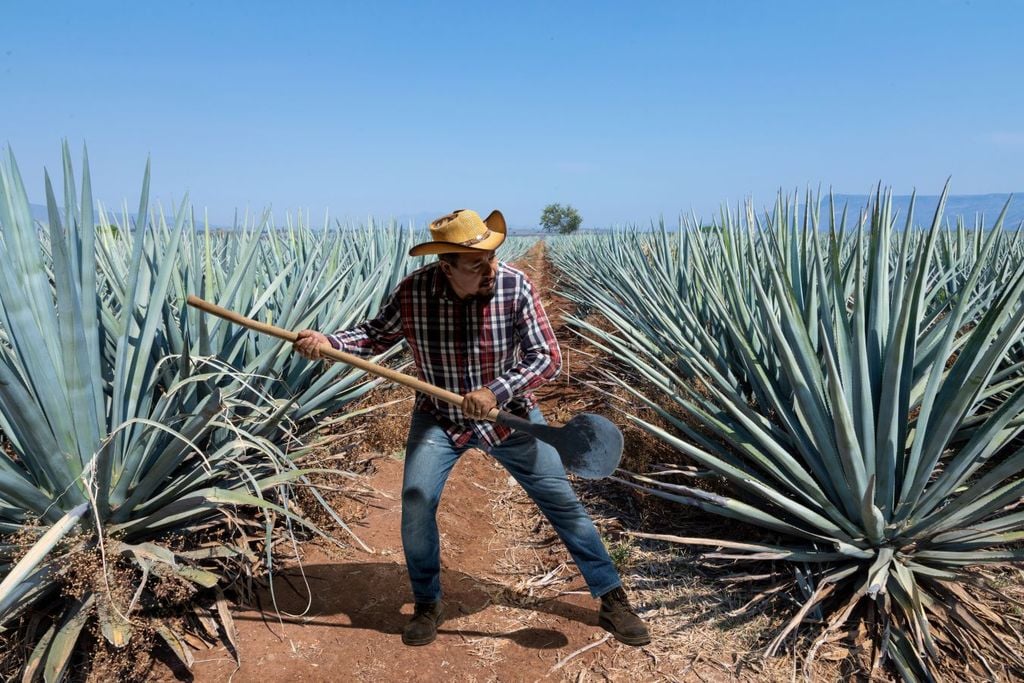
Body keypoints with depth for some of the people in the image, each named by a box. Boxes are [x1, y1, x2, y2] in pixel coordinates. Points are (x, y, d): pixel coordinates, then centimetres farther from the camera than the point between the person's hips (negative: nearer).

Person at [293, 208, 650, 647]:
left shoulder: (515, 285, -22)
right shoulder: (413, 292, -18)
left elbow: (547, 357, -20)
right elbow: (377, 335, -1)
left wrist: (496, 392, -33)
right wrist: (326, 341, -18)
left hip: (509, 413, 0)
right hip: (439, 417, 1)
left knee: (562, 502, 4)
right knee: (416, 504, -12)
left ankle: (612, 599, 24)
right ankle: (427, 605, 17)